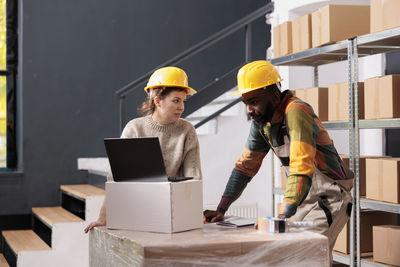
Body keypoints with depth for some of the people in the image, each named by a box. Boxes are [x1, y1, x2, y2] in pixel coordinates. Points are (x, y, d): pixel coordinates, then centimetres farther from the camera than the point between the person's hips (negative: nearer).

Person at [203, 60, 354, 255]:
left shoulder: (296, 112, -24)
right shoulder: (262, 120, 2)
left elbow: (302, 169, -33)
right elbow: (246, 165, 8)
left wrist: (282, 216, -41)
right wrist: (221, 210, 3)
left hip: (330, 199, -8)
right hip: (304, 200, 8)